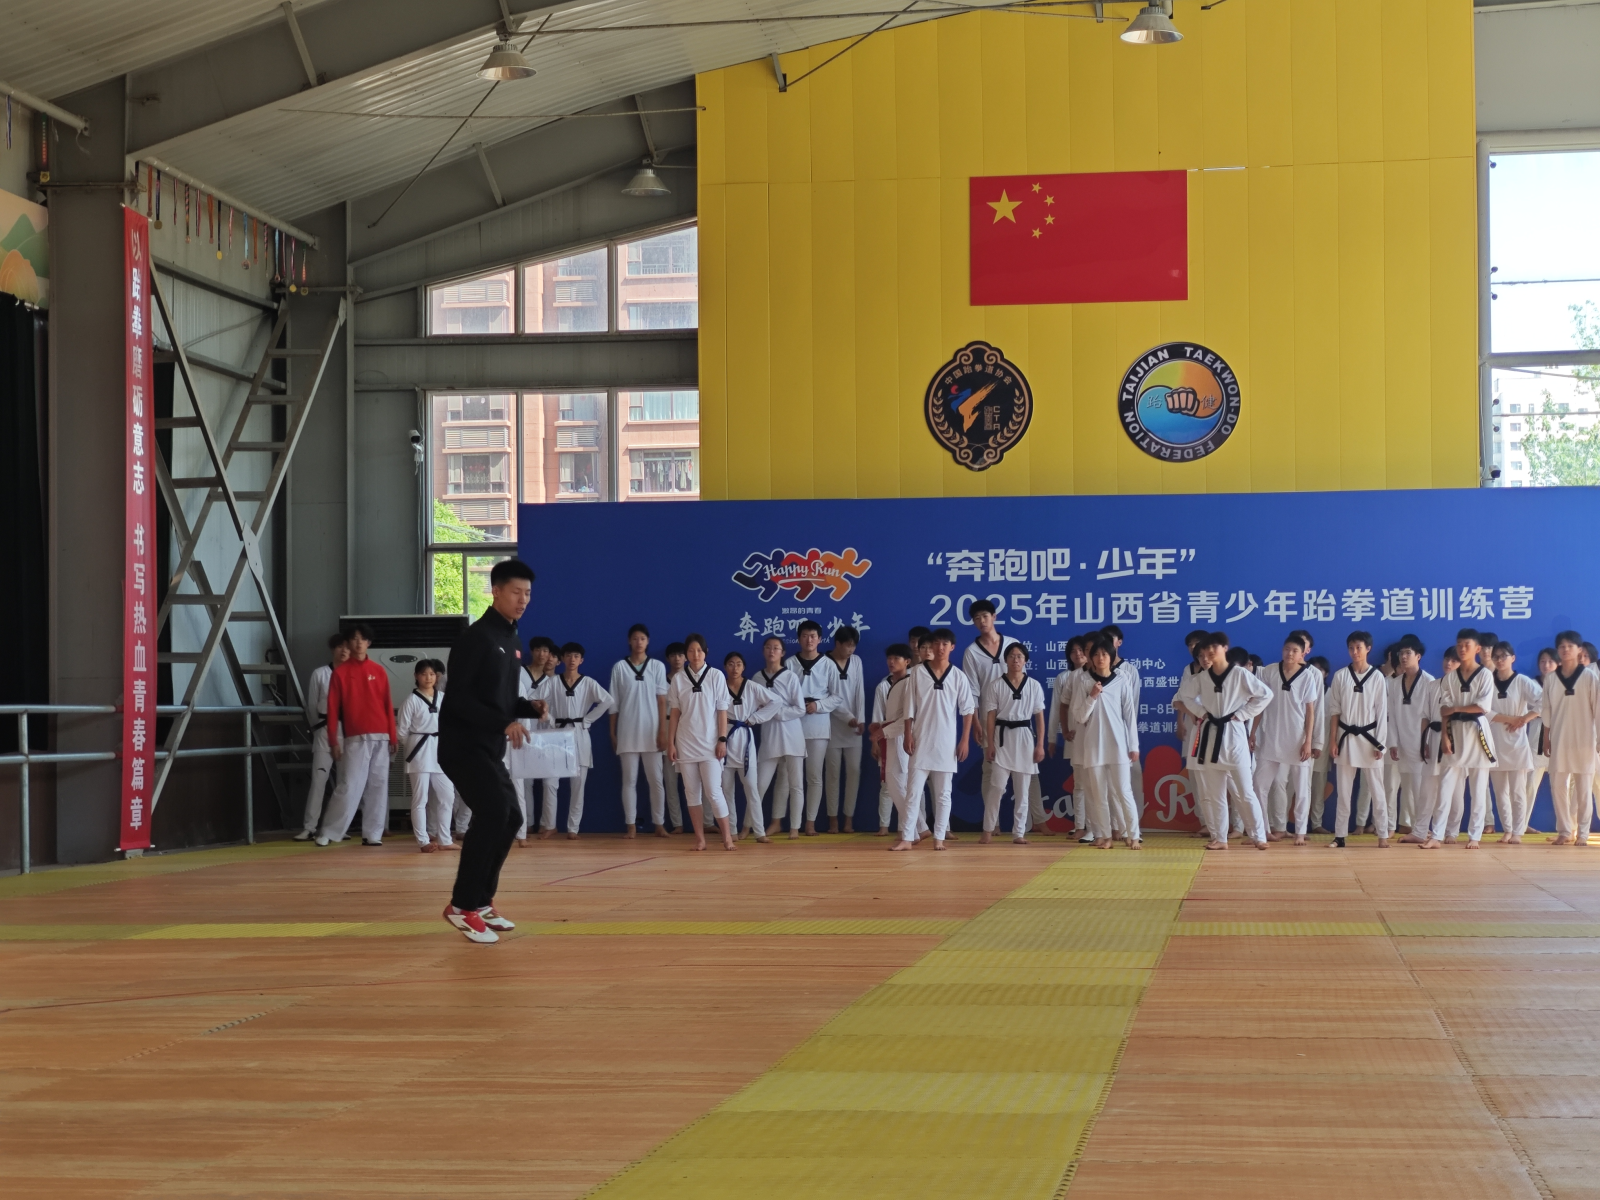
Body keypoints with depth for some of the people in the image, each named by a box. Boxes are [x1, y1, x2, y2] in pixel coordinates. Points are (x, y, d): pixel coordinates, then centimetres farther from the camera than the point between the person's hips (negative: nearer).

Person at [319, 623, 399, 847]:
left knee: (378, 787, 3)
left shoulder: (379, 672, 10)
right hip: (354, 739, -3)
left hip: (380, 738, 3)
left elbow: (387, 705, 11)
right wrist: (333, 741, -3)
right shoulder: (340, 672, 3)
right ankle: (328, 833, 0)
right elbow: (333, 708, 1)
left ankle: (372, 834, 10)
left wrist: (393, 735, 6)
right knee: (349, 787, -8)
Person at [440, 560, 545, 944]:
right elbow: (458, 697, -20)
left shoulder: (510, 641, 14)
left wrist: (531, 707, 2)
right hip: (462, 745, -10)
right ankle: (462, 905, -13)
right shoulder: (476, 638, -14)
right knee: (492, 811, -20)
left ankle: (480, 902, 21)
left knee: (510, 817, 11)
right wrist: (504, 723, -25)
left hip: (489, 748, 10)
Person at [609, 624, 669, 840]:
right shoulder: (619, 667, 3)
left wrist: (663, 731, -5)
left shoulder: (657, 666, 3)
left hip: (651, 731, 0)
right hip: (627, 731, 0)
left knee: (655, 779, 1)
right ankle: (631, 826, 5)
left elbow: (662, 700, 1)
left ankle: (659, 824, 6)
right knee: (629, 780, 2)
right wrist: (612, 733, 3)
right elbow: (613, 703, 5)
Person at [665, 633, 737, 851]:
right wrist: (670, 743, 3)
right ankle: (700, 839, 9)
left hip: (709, 742, -3)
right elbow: (674, 713, 6)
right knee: (691, 792, 4)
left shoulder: (716, 676, -2)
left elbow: (722, 711, -2)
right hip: (686, 743, 3)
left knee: (713, 791, -9)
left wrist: (722, 740, -7)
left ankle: (727, 837, -2)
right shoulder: (678, 679, 4)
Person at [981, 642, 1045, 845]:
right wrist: (990, 744, -6)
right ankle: (988, 830, 3)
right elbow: (990, 716, 0)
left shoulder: (1034, 685, 4)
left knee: (1022, 789, 6)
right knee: (997, 786, -6)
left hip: (1025, 737, 2)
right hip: (1002, 736, -2)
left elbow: (1039, 717, 5)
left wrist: (1040, 745, 0)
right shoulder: (996, 684, 0)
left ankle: (1019, 832, 11)